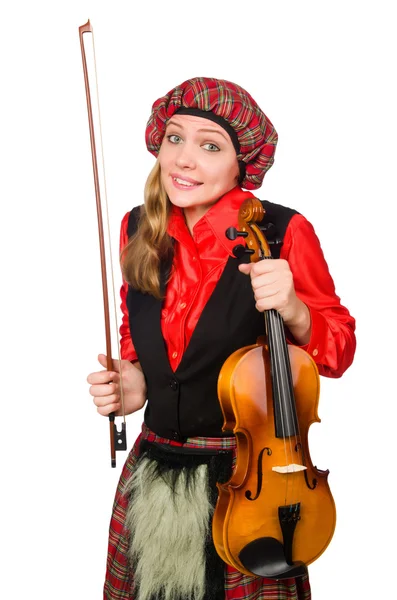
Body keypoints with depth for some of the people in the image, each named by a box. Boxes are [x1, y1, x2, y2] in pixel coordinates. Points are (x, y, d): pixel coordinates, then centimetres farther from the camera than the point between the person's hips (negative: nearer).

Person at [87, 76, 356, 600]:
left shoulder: (282, 231, -15)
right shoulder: (140, 230, -2)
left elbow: (338, 352, -8)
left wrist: (293, 311, -27)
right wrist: (131, 379, -4)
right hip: (155, 467, 5)